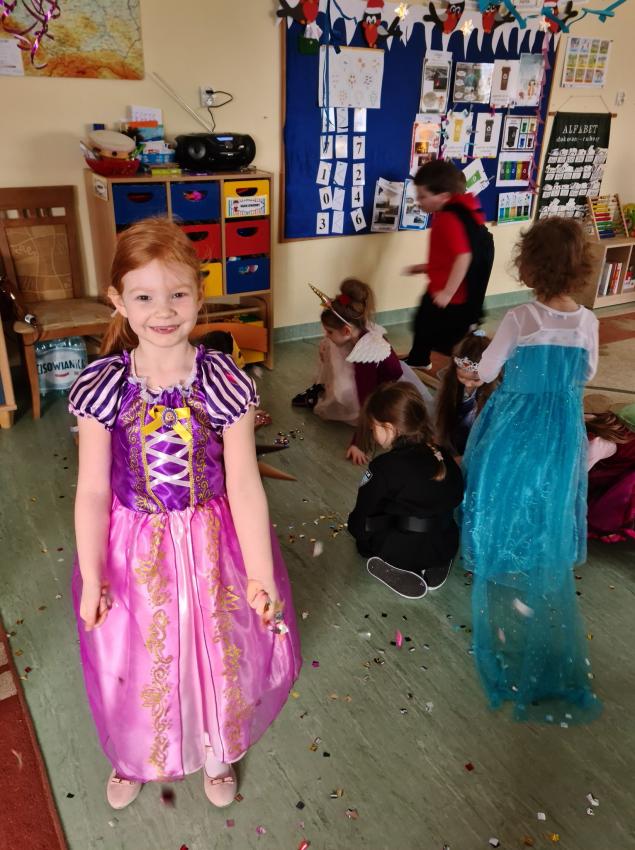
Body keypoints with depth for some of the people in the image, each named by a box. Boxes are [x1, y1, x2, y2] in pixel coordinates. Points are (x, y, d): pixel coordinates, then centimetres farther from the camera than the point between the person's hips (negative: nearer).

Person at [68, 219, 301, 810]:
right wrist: (92, 579, -8)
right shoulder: (101, 386, -14)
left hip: (210, 545, 0)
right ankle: (134, 758, 56)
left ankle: (216, 754, 53)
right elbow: (92, 491, -9)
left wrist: (259, 576, -14)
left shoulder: (225, 382, -16)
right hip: (133, 548, 1)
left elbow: (244, 484, -14)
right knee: (134, 662, 21)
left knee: (217, 656, 19)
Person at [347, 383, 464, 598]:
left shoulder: (384, 467, -19)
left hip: (401, 551, -5)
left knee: (359, 526, 18)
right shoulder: (442, 456, -3)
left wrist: (355, 526, 13)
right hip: (447, 546, 6)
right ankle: (434, 565, 11)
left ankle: (398, 570, -1)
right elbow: (457, 498, 10)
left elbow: (362, 515, -9)